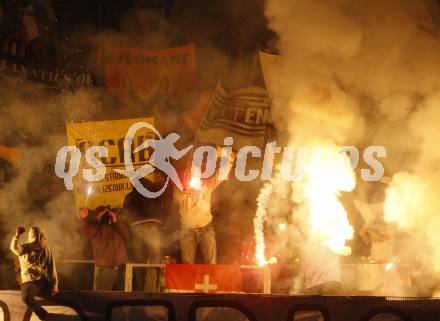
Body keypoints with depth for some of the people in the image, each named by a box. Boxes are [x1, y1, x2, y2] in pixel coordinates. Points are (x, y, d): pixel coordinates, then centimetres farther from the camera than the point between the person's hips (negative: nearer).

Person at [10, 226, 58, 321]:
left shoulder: (46, 250, 3)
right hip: (29, 282, -4)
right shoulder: (24, 249, -7)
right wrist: (17, 236, -50)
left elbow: (51, 269, 1)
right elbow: (14, 247, -30)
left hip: (44, 281, 4)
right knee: (27, 298, -34)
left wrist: (54, 285, -10)